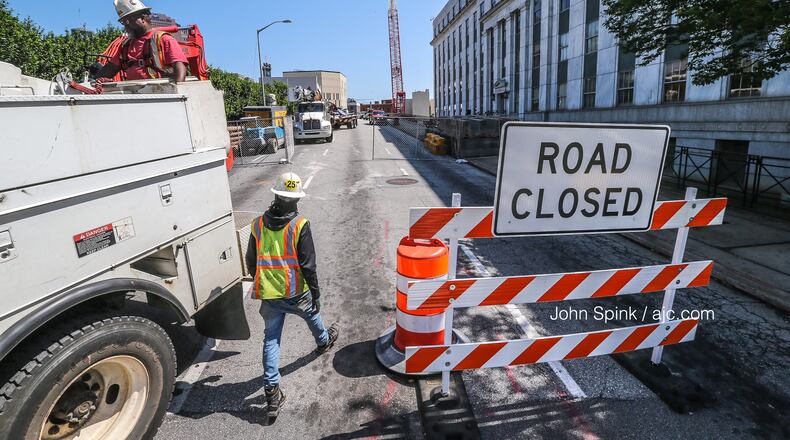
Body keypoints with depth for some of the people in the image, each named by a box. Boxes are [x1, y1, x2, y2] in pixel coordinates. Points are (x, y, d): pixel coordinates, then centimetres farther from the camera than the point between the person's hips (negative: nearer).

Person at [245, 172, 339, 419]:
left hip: (268, 295, 2)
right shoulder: (300, 225, -16)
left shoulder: (258, 224, -3)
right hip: (295, 293, -2)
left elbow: (251, 262, 6)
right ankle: (324, 341, 58)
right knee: (311, 314, 29)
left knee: (271, 339, 11)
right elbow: (308, 265, -17)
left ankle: (272, 392, 10)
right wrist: (316, 294, -7)